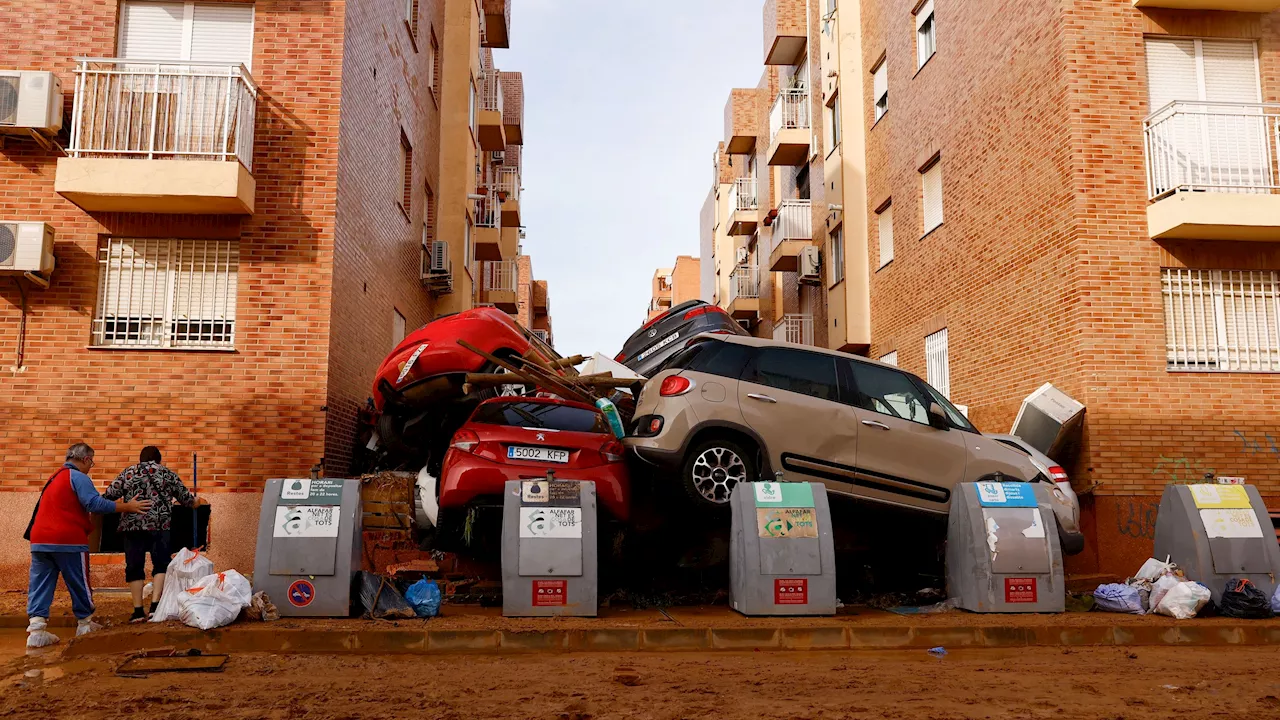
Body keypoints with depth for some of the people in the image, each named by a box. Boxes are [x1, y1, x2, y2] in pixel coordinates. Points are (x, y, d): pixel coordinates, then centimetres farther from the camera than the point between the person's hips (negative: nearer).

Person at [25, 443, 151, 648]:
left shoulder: (54, 478, 21)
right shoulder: (78, 477, -8)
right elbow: (95, 503, -20)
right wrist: (127, 507, -18)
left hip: (39, 539, 8)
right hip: (68, 540, -8)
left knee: (40, 584, 5)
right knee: (79, 583, 6)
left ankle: (36, 628, -6)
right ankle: (85, 624, 18)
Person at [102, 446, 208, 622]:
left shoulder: (128, 473, 14)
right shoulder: (168, 474, 13)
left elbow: (109, 496, 10)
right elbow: (186, 498, 17)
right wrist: (198, 502, 37)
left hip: (132, 525, 1)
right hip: (160, 525, -1)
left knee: (134, 567, 7)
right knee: (161, 565, 5)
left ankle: (138, 611, 8)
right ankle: (154, 606, -8)